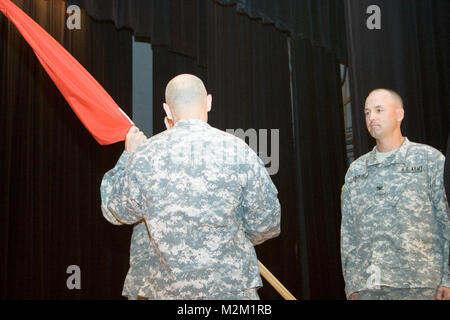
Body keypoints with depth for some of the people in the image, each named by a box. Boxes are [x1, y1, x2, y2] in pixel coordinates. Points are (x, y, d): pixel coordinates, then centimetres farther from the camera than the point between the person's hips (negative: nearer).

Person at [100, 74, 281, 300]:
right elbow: (266, 223, -1)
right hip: (229, 285, -1)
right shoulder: (238, 151, -9)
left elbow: (115, 212, 11)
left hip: (161, 287, 1)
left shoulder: (142, 156, -6)